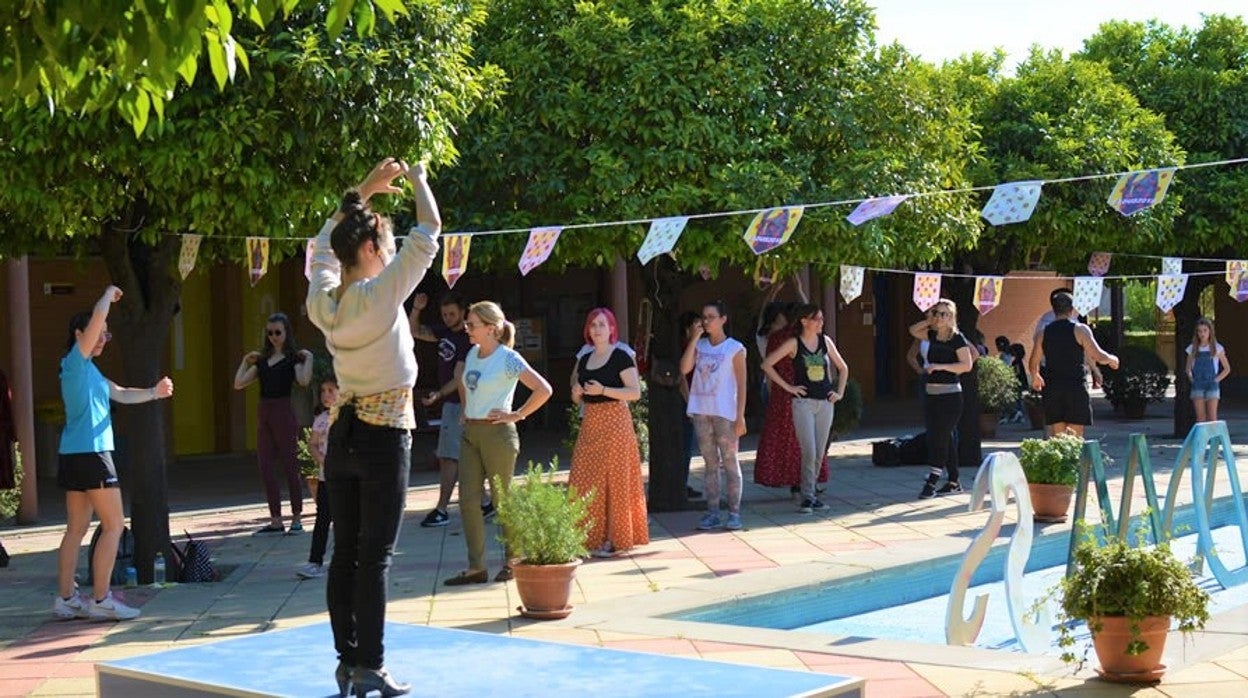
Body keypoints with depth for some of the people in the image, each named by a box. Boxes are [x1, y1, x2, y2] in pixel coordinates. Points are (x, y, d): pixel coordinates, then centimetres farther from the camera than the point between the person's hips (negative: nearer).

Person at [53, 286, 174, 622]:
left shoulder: (88, 369, 19)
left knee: (77, 528, 10)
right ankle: (101, 600, -7)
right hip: (89, 453, -9)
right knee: (114, 525, -7)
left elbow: (121, 394, 20)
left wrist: (154, 392, 5)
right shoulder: (75, 361, -8)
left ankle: (65, 599, 13)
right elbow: (97, 316, -19)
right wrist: (110, 294, -1)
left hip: (75, 455, 10)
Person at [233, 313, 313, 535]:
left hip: (284, 413, -6)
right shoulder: (262, 360, 16)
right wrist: (245, 362, 14)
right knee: (266, 469, 4)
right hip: (264, 414, 6)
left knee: (290, 468, -2)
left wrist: (308, 358, -16)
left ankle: (296, 519, 5)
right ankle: (275, 520, 9)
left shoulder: (293, 358, 0)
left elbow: (304, 380, -20)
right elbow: (238, 384, 12)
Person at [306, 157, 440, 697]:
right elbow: (428, 233, -8)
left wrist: (363, 192, 27)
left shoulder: (322, 299, 3)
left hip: (342, 433, 7)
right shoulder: (381, 293, -15)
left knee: (345, 552, 9)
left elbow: (327, 241, 23)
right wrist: (417, 179, 8)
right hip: (384, 435, -7)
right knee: (375, 555, -4)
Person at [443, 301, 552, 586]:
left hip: (497, 434, -7)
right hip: (470, 433, 7)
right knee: (468, 500, 2)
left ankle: (512, 562, 17)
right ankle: (476, 568, 7)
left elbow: (543, 390, -19)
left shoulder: (508, 359, -12)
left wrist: (517, 415, -14)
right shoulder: (472, 354, 10)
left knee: (503, 499, 3)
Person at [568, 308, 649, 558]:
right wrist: (577, 393, -3)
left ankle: (615, 539, 1)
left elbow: (635, 392, -12)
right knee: (586, 481, 2)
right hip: (590, 423, 6)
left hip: (615, 420, -6)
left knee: (615, 479, -4)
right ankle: (594, 537, 10)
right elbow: (578, 399, 21)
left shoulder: (621, 357, -5)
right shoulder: (584, 360, 15)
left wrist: (603, 390, -21)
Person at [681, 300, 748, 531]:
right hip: (701, 411, 5)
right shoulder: (699, 345, 10)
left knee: (729, 462, -1)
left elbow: (741, 385, -4)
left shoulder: (735, 348, -2)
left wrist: (740, 416, -10)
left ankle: (734, 512, 2)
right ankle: (712, 512, 10)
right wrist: (695, 338, -6)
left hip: (724, 413, -4)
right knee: (710, 463, 8)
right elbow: (685, 368, -6)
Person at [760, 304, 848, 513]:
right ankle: (808, 497, -5)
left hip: (825, 402, 4)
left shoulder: (825, 341, 8)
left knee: (820, 453, 6)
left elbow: (842, 368, 20)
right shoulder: (794, 343, -5)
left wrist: (840, 392, 10)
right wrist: (787, 386, -7)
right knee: (809, 451, -12)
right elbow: (767, 364, -7)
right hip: (803, 402, -4)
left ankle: (811, 492, 18)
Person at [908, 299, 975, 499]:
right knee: (944, 439, 11)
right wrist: (928, 321, 11)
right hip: (932, 394, 7)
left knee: (939, 438, -10)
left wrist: (940, 366, -20)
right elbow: (913, 330, 27)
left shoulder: (957, 338, -9)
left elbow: (967, 365, -16)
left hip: (950, 395, -7)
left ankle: (931, 483, -10)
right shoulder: (933, 335, 11)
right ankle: (953, 482, 19)